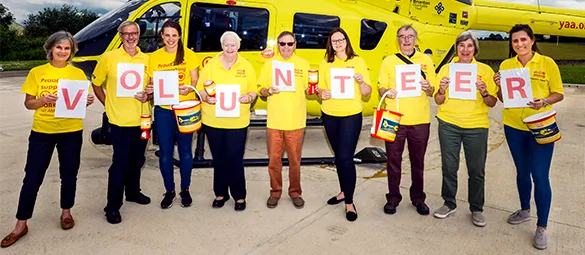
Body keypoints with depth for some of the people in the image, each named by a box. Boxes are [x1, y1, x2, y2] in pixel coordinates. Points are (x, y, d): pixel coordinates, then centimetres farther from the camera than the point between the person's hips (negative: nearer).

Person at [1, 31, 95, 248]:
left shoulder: (78, 73, 3)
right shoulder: (37, 72, 1)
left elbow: (82, 100, 7)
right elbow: (28, 103, 1)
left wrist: (87, 101, -15)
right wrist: (44, 99, -18)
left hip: (71, 131, 1)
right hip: (42, 131, 0)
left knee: (69, 174, 11)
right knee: (32, 177, 2)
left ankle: (66, 212, 31)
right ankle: (21, 224, 13)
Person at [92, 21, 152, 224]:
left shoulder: (146, 59, 6)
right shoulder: (109, 58, -3)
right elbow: (96, 84, 5)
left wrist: (148, 96, -7)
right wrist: (108, 105, -1)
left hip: (142, 119, 4)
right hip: (120, 121, -4)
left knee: (137, 160, 18)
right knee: (120, 164, -2)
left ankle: (133, 192, 38)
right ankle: (112, 206, 9)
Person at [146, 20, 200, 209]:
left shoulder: (189, 55, 0)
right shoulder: (154, 57, 4)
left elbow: (196, 83, 1)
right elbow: (153, 85, 9)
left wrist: (189, 89, -21)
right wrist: (150, 90, -13)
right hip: (163, 110, 2)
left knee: (185, 151, 8)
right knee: (165, 152, 7)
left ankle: (185, 190, 24)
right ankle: (169, 190, 24)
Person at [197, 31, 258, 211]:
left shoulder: (247, 66, 4)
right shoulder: (211, 64, 2)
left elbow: (253, 91, 7)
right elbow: (200, 88, 3)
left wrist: (249, 97, -15)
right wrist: (206, 97, -17)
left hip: (238, 121, -1)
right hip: (213, 120, 1)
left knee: (235, 159, 1)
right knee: (219, 159, 12)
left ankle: (239, 196, 17)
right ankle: (220, 193, 29)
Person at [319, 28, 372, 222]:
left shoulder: (358, 62, -2)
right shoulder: (325, 64, 6)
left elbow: (367, 93, -3)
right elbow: (321, 89, 11)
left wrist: (361, 82, -24)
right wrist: (322, 94, -12)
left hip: (351, 116, -4)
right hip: (330, 116, 4)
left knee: (346, 157, -8)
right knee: (338, 156, 15)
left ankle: (349, 202, 2)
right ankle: (344, 192, 32)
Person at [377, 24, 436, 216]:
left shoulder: (426, 61, 9)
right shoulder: (389, 61, 6)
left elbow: (432, 92, 11)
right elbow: (381, 87, 5)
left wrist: (428, 88, -12)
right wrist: (387, 92, -18)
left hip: (420, 120, 1)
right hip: (394, 119, -1)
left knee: (418, 161, 10)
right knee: (393, 160, 6)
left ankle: (418, 198, 26)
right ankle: (393, 198, 21)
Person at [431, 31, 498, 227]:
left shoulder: (485, 70, 2)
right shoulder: (446, 69, 4)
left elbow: (492, 103, 2)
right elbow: (438, 101, 5)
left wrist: (484, 92, -17)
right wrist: (442, 90, -15)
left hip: (476, 126, 0)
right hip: (449, 125, 1)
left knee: (477, 170, 6)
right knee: (449, 167, 9)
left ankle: (476, 209, 23)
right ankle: (449, 204, 27)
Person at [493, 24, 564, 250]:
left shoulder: (547, 63, -5)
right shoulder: (506, 65, 2)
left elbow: (559, 94, -2)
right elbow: (503, 98, 7)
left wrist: (543, 102, -22)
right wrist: (498, 86, -14)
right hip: (514, 126, 3)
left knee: (540, 176, -3)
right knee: (522, 171, 17)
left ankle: (542, 227, 10)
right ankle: (524, 210, 37)